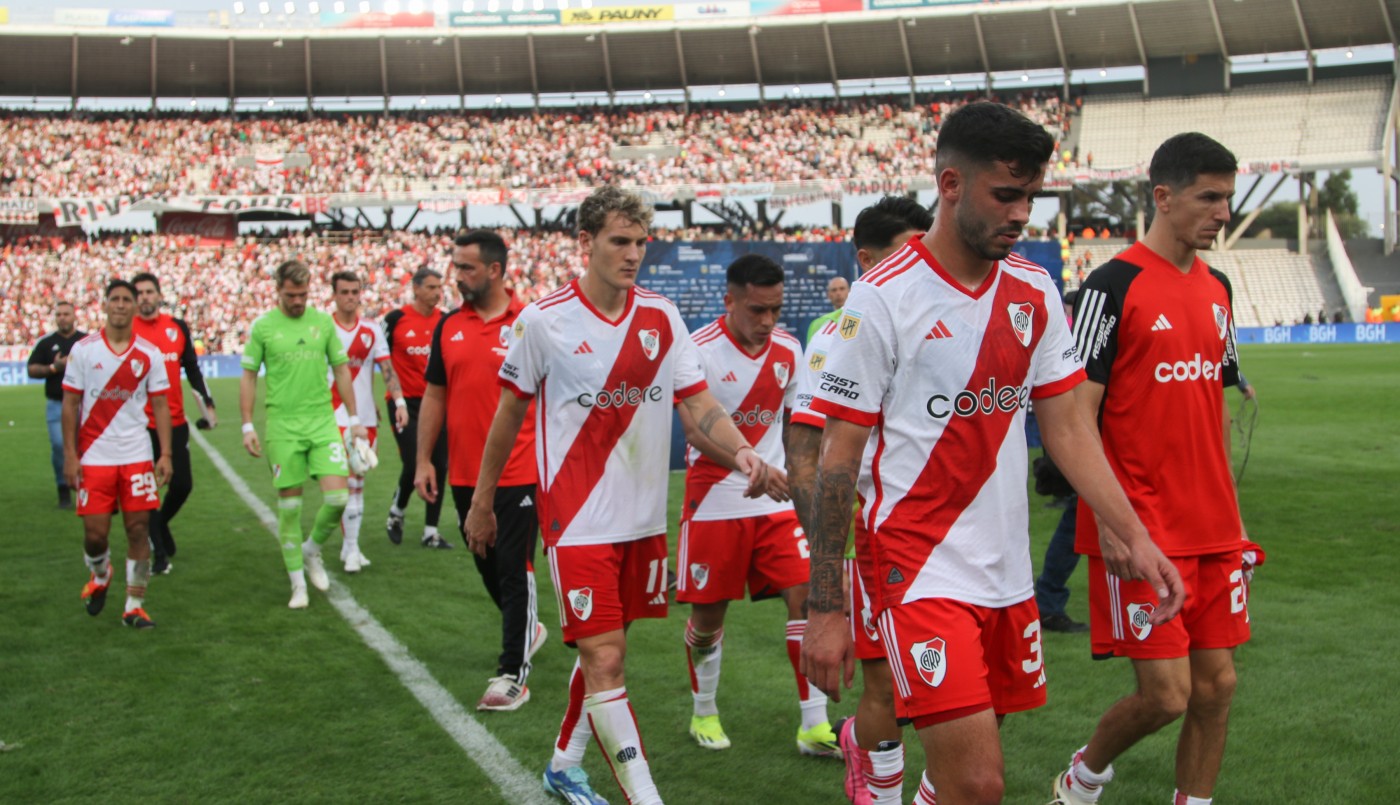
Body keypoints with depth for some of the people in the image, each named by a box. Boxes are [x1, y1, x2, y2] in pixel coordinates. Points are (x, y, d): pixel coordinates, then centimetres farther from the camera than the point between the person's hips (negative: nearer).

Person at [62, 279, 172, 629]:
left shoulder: (149, 354, 3)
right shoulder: (83, 350, 0)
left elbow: (160, 405, 5)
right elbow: (70, 404, 1)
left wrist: (165, 454, -3)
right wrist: (70, 455, -5)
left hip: (137, 455, 1)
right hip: (94, 456, -1)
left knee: (139, 528, -2)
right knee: (95, 532, -2)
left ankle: (134, 606, 8)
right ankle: (99, 576, 32)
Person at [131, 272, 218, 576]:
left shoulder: (177, 327, 7)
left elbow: (192, 368, 15)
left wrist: (207, 402, 9)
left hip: (175, 422, 3)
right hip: (141, 423, -3)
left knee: (182, 484, 4)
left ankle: (161, 523, 34)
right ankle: (159, 553, 8)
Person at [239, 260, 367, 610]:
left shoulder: (323, 321, 7)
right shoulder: (262, 326, 1)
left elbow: (341, 370, 13)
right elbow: (248, 377, 5)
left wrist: (354, 418, 11)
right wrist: (247, 426, -1)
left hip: (322, 420, 2)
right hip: (281, 426, -2)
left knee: (338, 495, -8)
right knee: (289, 504, 2)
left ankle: (312, 549, 21)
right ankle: (297, 581, 14)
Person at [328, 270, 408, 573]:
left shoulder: (372, 330, 7)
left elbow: (387, 369, 2)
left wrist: (399, 402, -10)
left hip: (367, 416, 4)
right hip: (336, 416, -4)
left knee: (358, 482, 10)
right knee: (348, 482, -10)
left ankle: (350, 546, 21)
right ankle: (351, 549, -3)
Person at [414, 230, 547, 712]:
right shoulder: (450, 326, 7)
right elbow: (435, 396, 12)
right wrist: (424, 460, 7)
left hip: (519, 474, -5)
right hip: (464, 476, 5)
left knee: (515, 572, -2)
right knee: (488, 568, 17)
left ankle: (513, 675, 5)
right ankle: (527, 630, 41)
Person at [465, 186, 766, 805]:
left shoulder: (661, 317, 2)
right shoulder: (543, 321, -7)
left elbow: (698, 403, 0)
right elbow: (509, 412, 3)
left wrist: (740, 451, -20)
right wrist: (481, 502, 8)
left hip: (644, 517, 5)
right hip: (578, 521, -5)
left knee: (603, 650, 16)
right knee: (605, 661, -10)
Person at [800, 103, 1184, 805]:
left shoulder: (1035, 292, 7)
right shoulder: (883, 299, -11)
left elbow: (1065, 427, 11)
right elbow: (838, 458, -9)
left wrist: (1134, 534, 0)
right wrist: (823, 608, -10)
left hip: (1005, 572, 6)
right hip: (917, 566, -6)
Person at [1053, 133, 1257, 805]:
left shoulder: (1216, 288, 12)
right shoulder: (1114, 285, -10)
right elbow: (1076, 414, -12)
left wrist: (1229, 509, 16)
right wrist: (1111, 521, -18)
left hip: (1213, 532, 7)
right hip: (1141, 534, -7)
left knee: (1216, 683, 8)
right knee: (1165, 693, -5)